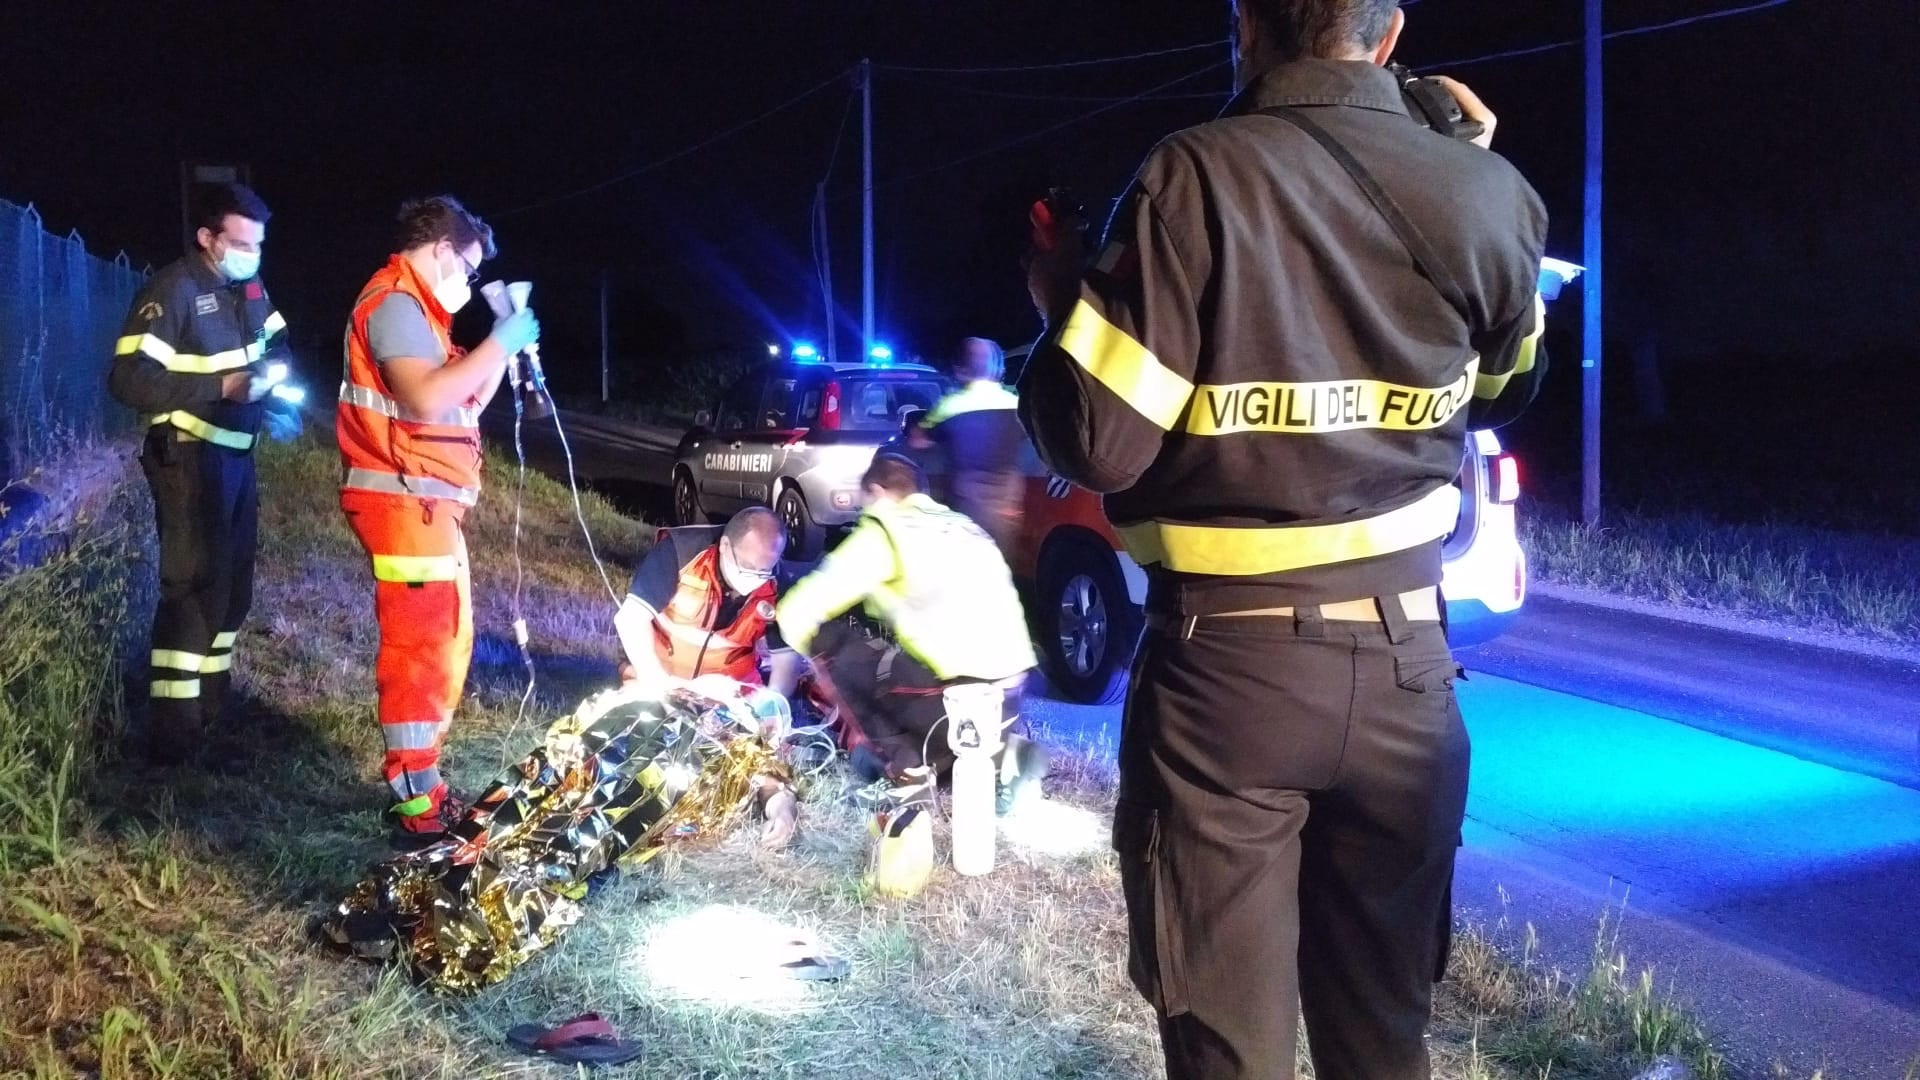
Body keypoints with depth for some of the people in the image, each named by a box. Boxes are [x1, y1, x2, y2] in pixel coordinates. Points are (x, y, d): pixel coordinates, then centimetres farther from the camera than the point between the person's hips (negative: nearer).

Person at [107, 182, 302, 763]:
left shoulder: (250, 288, 6)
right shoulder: (172, 291, -17)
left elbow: (277, 345, 23)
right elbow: (129, 380, -24)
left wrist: (278, 379, -1)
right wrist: (223, 386, -27)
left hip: (237, 453, 9)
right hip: (189, 456, -9)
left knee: (233, 585, 15)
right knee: (195, 586, -11)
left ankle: (211, 710, 29)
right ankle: (173, 736, -6)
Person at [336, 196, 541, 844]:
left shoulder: (413, 309, 21)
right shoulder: (395, 304, -12)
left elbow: (465, 403, 21)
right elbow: (425, 400, -27)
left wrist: (505, 340, 12)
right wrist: (499, 343, -20)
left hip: (426, 504, 11)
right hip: (404, 501, -11)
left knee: (444, 643, 16)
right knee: (420, 650, -12)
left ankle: (420, 786, 24)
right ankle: (415, 811, -11)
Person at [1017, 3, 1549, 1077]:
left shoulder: (1199, 177, -14)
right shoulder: (1483, 194, 0)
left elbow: (1098, 442, -14)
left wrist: (1062, 296, 4)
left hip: (1227, 665, -4)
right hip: (1404, 662, 4)